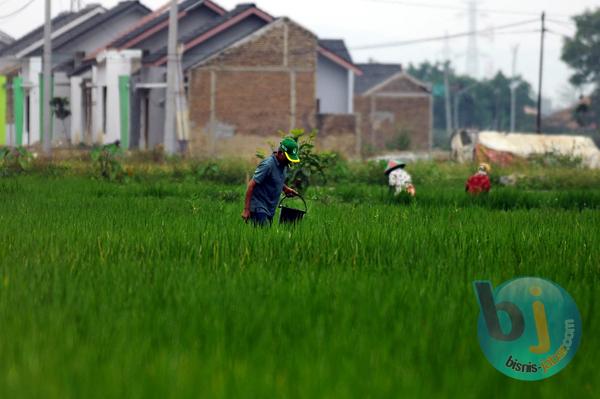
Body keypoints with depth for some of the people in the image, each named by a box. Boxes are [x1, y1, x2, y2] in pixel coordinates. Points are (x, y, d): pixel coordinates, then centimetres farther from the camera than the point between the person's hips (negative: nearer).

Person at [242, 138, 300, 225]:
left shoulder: (284, 165, 8)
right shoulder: (268, 165, -17)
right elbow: (251, 185, -18)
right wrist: (246, 210, -20)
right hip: (259, 210, -8)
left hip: (270, 211, 8)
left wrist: (285, 189, 9)